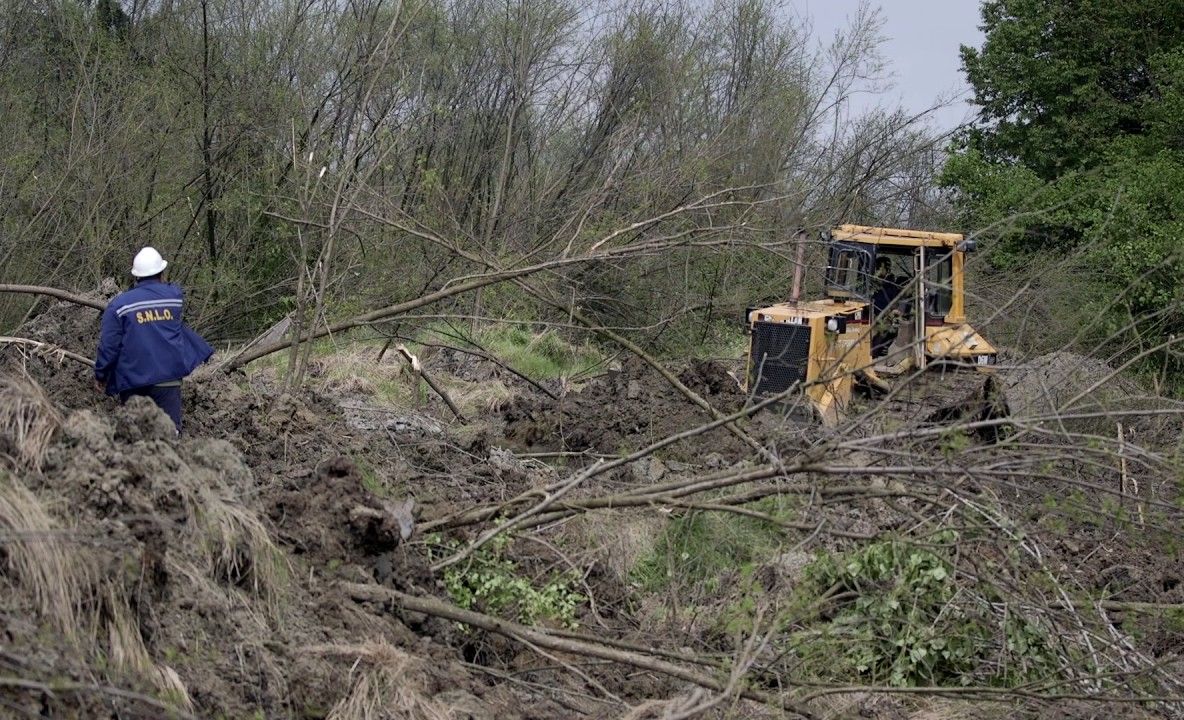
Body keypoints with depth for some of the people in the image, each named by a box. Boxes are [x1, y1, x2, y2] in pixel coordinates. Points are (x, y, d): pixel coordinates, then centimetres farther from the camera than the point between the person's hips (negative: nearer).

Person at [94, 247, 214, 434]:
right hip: (168, 379, 0)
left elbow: (108, 345, -4)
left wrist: (100, 376, 8)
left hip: (132, 381, 0)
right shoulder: (175, 296, 2)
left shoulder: (119, 305, -4)